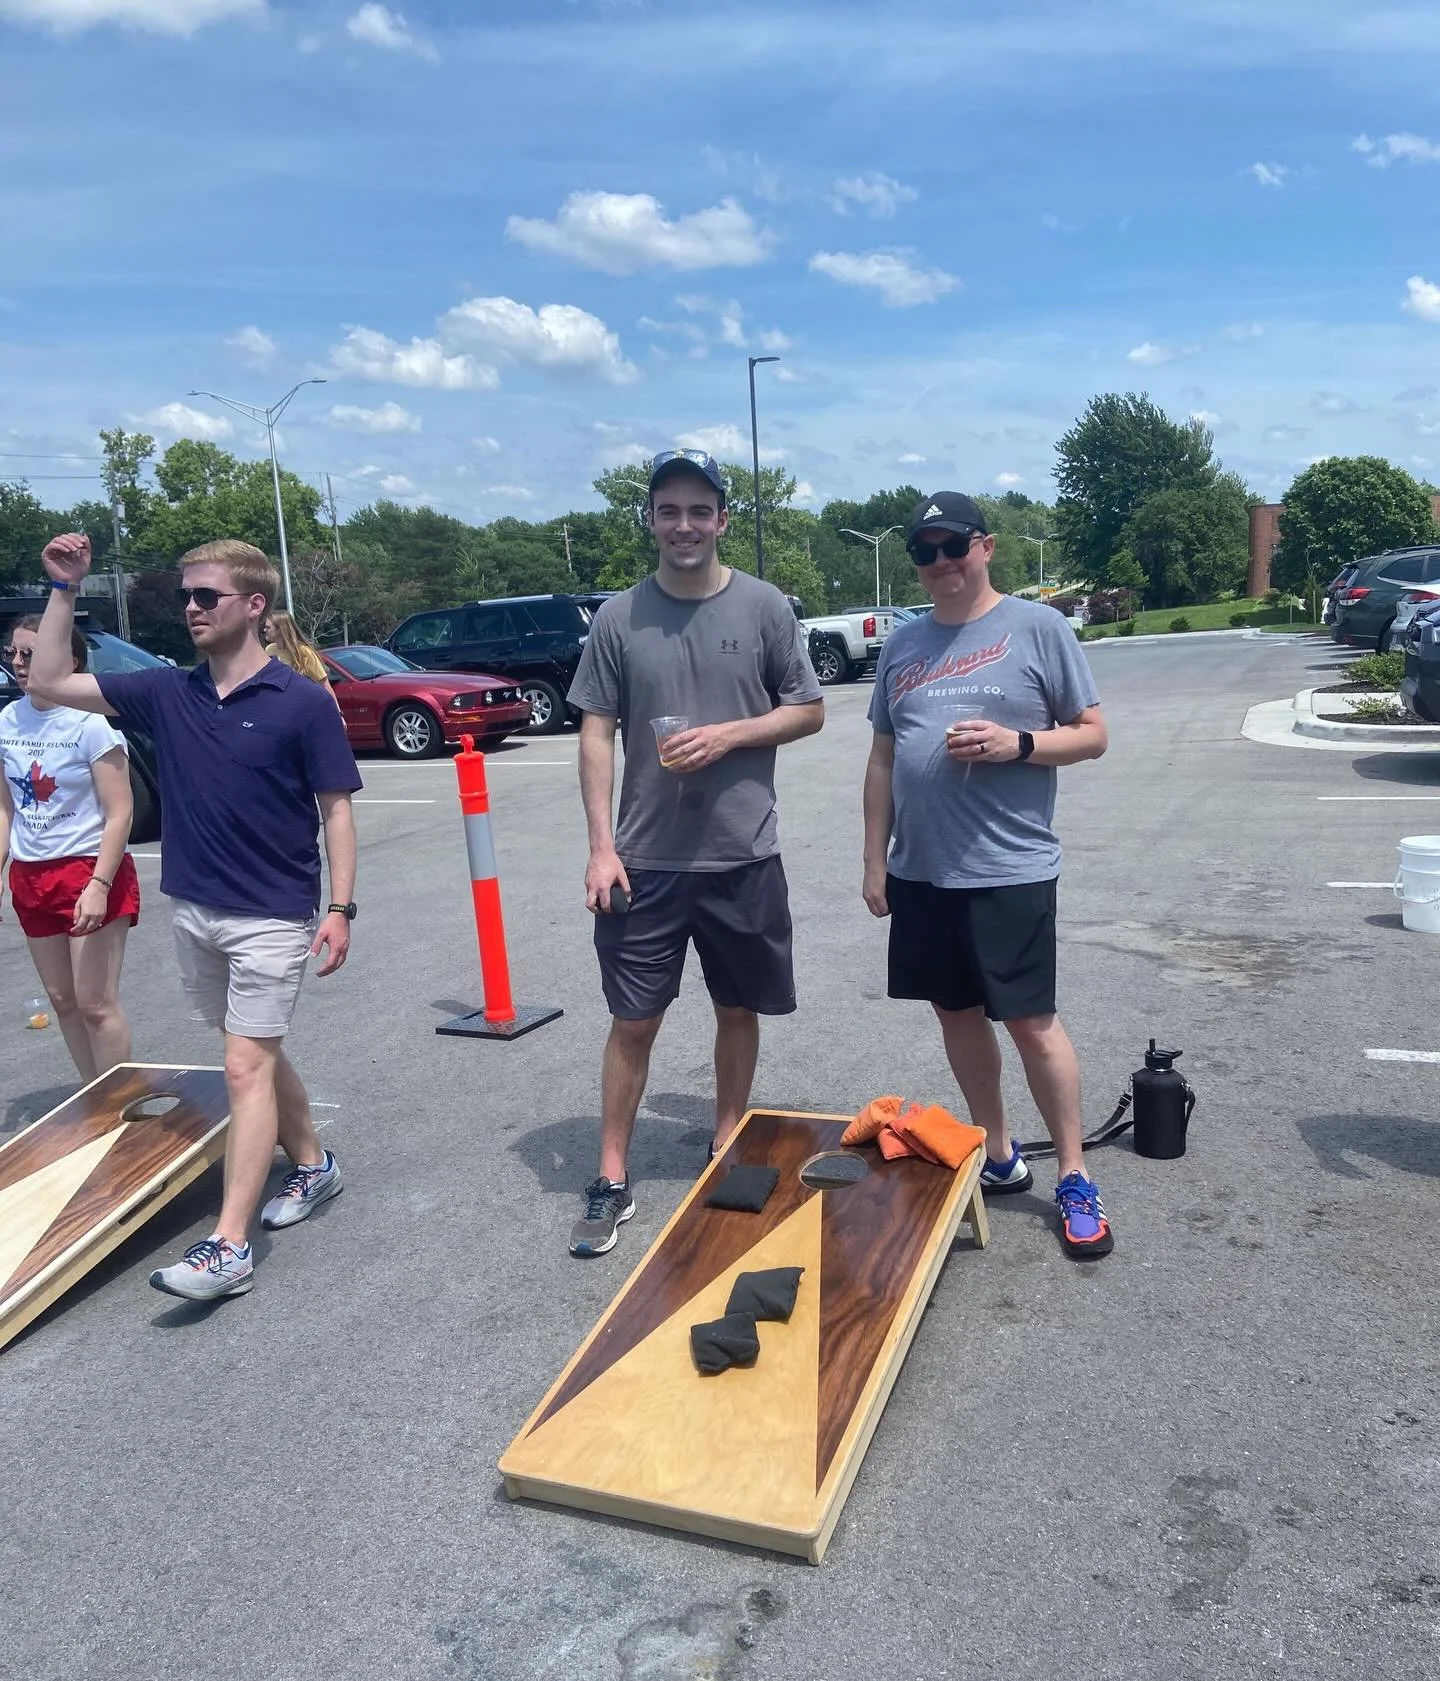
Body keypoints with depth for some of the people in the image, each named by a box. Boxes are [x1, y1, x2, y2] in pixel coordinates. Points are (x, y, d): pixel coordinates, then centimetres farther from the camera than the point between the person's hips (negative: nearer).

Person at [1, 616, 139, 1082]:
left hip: (89, 869, -6)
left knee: (96, 1004, -4)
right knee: (62, 1001, 12)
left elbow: (119, 812, -15)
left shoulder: (89, 723, -13)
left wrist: (99, 885, -21)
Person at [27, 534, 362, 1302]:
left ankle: (228, 1248, -3)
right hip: (194, 911, 6)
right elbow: (48, 683, 8)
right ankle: (313, 1165, 37)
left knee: (246, 1067, -6)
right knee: (258, 1055, 17)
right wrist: (64, 589, 0)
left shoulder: (302, 702, -10)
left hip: (272, 917, -6)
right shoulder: (166, 692, 4)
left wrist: (340, 907, -13)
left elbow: (335, 810, -7)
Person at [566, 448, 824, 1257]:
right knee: (633, 1020, 6)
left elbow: (810, 711, 4)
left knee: (738, 1010, 13)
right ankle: (613, 1181, 18)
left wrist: (728, 735, -13)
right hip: (645, 860, 0)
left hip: (744, 856, 1)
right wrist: (601, 847, -6)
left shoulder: (765, 606, 0)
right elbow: (597, 734, 1)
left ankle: (728, 1152, 33)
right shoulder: (620, 617, 1)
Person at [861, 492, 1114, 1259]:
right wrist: (875, 860, 10)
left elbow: (1092, 734, -1)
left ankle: (1075, 1179, 17)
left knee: (1031, 1022, 1)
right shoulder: (902, 644, 11)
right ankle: (998, 1157, 31)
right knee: (957, 1014, 14)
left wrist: (1017, 743, -19)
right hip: (921, 872, 5)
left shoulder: (1037, 627, -4)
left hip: (1009, 871, -5)